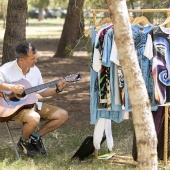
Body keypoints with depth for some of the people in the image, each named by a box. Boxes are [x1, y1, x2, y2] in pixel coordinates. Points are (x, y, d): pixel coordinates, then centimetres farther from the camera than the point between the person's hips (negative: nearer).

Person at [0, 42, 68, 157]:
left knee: (63, 115, -3)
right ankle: (24, 142, -4)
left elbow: (41, 92, 15)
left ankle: (36, 136, 9)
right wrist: (11, 87, -33)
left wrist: (57, 90, -1)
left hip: (32, 103, 7)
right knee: (34, 118, -38)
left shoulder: (35, 70, 6)